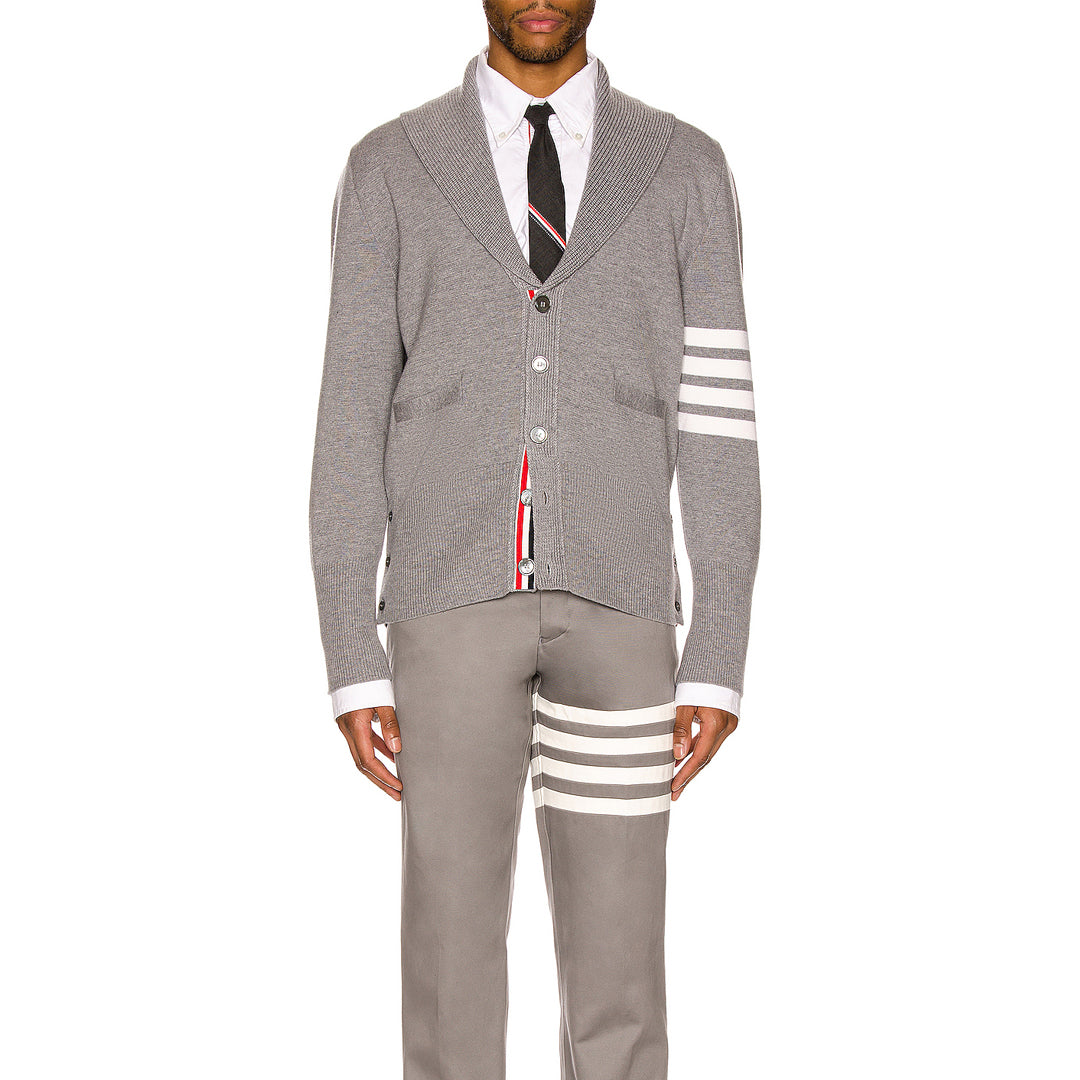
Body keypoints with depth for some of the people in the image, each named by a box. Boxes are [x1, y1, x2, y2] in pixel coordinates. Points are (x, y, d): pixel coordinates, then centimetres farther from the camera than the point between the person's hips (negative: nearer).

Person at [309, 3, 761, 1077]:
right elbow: (352, 429, 2)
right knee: (451, 958, 2)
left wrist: (719, 662, -4)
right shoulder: (389, 169, 5)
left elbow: (717, 426, 2)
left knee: (617, 973, 5)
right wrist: (351, 665, -4)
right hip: (452, 601, 0)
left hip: (617, 608, 1)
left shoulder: (685, 170, 7)